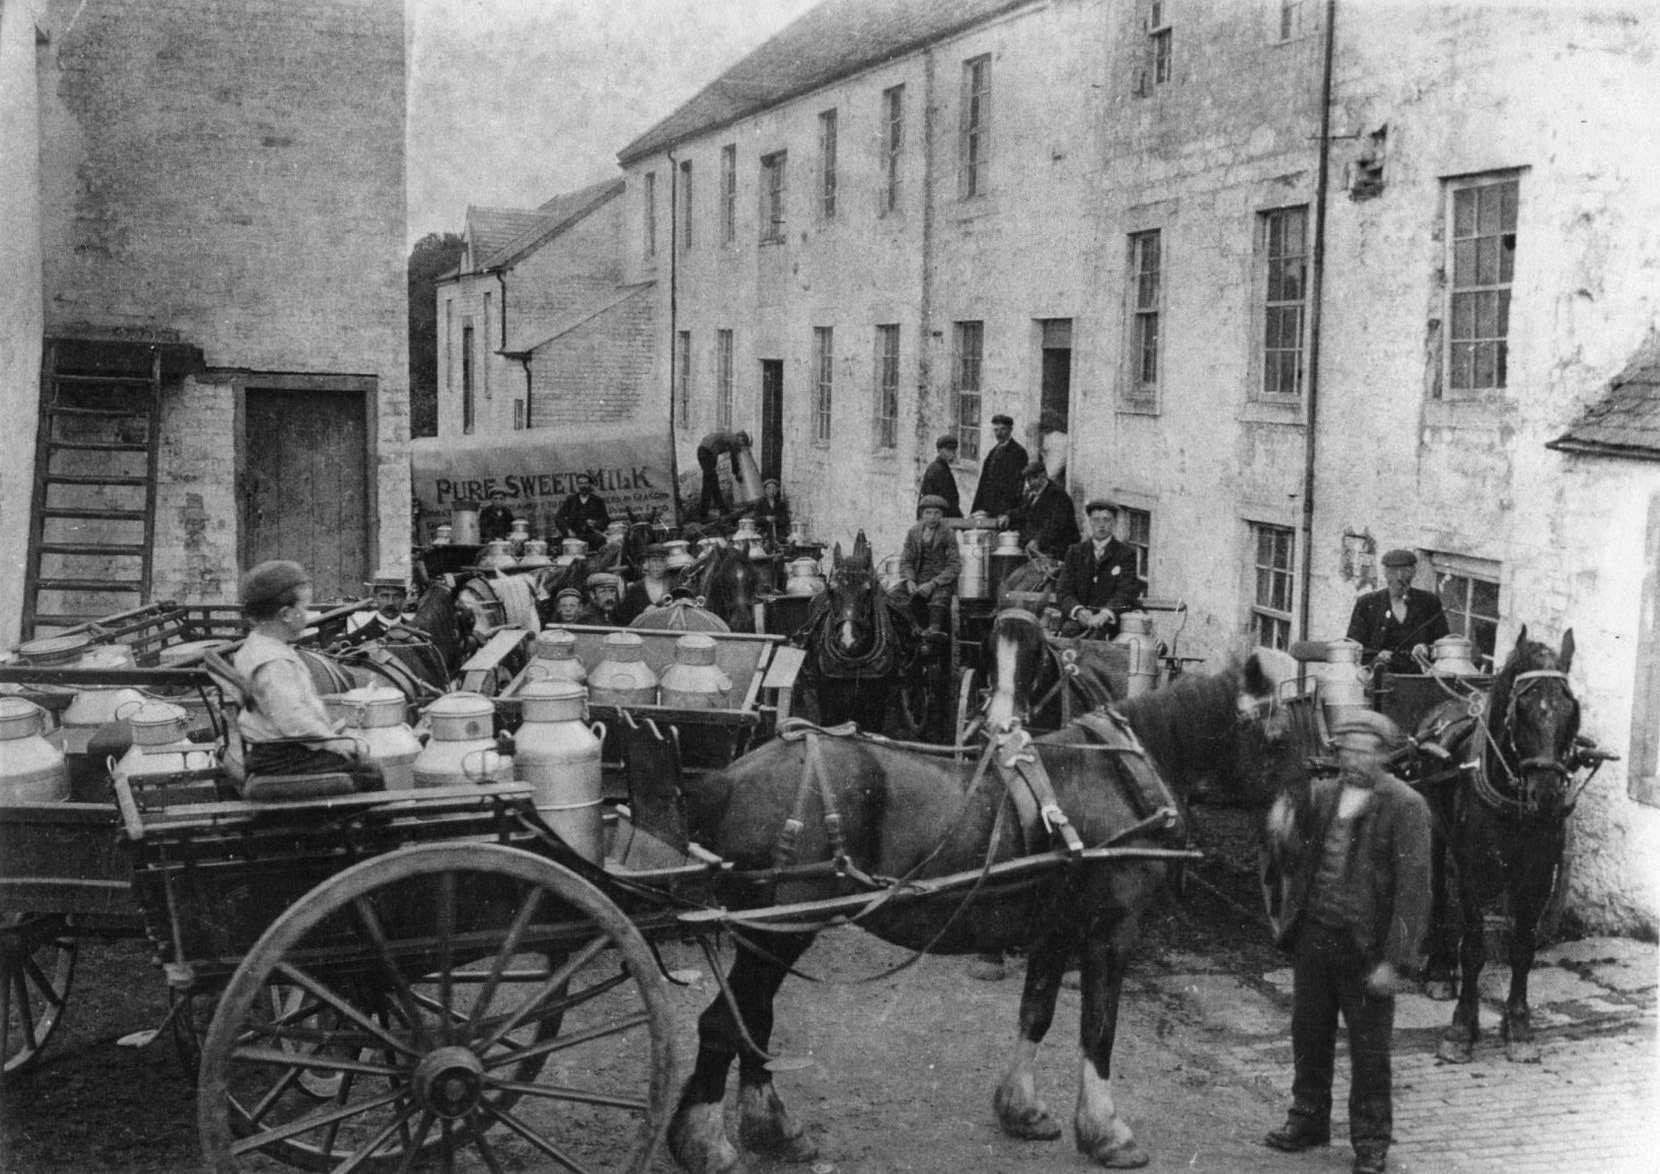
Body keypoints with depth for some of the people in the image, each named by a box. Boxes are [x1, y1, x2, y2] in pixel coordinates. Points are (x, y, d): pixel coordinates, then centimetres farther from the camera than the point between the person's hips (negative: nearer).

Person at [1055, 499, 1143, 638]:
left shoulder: (1125, 555, 8)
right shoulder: (1075, 552, 16)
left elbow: (1126, 592, -4)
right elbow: (1063, 590, 6)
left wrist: (1105, 614, -24)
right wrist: (1079, 611, -16)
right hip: (1078, 618, 1)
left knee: (1098, 631, -34)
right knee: (1068, 629, -32)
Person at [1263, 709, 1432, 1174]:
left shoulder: (1405, 806, -11)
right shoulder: (1320, 795, 6)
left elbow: (1413, 888, -15)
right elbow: (1296, 865, 12)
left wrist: (1394, 960, -20)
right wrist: (1283, 837, -11)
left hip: (1364, 946, -5)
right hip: (1312, 937, 5)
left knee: (1369, 1051, 6)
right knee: (1309, 1036, 18)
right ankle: (1309, 1120, 36)